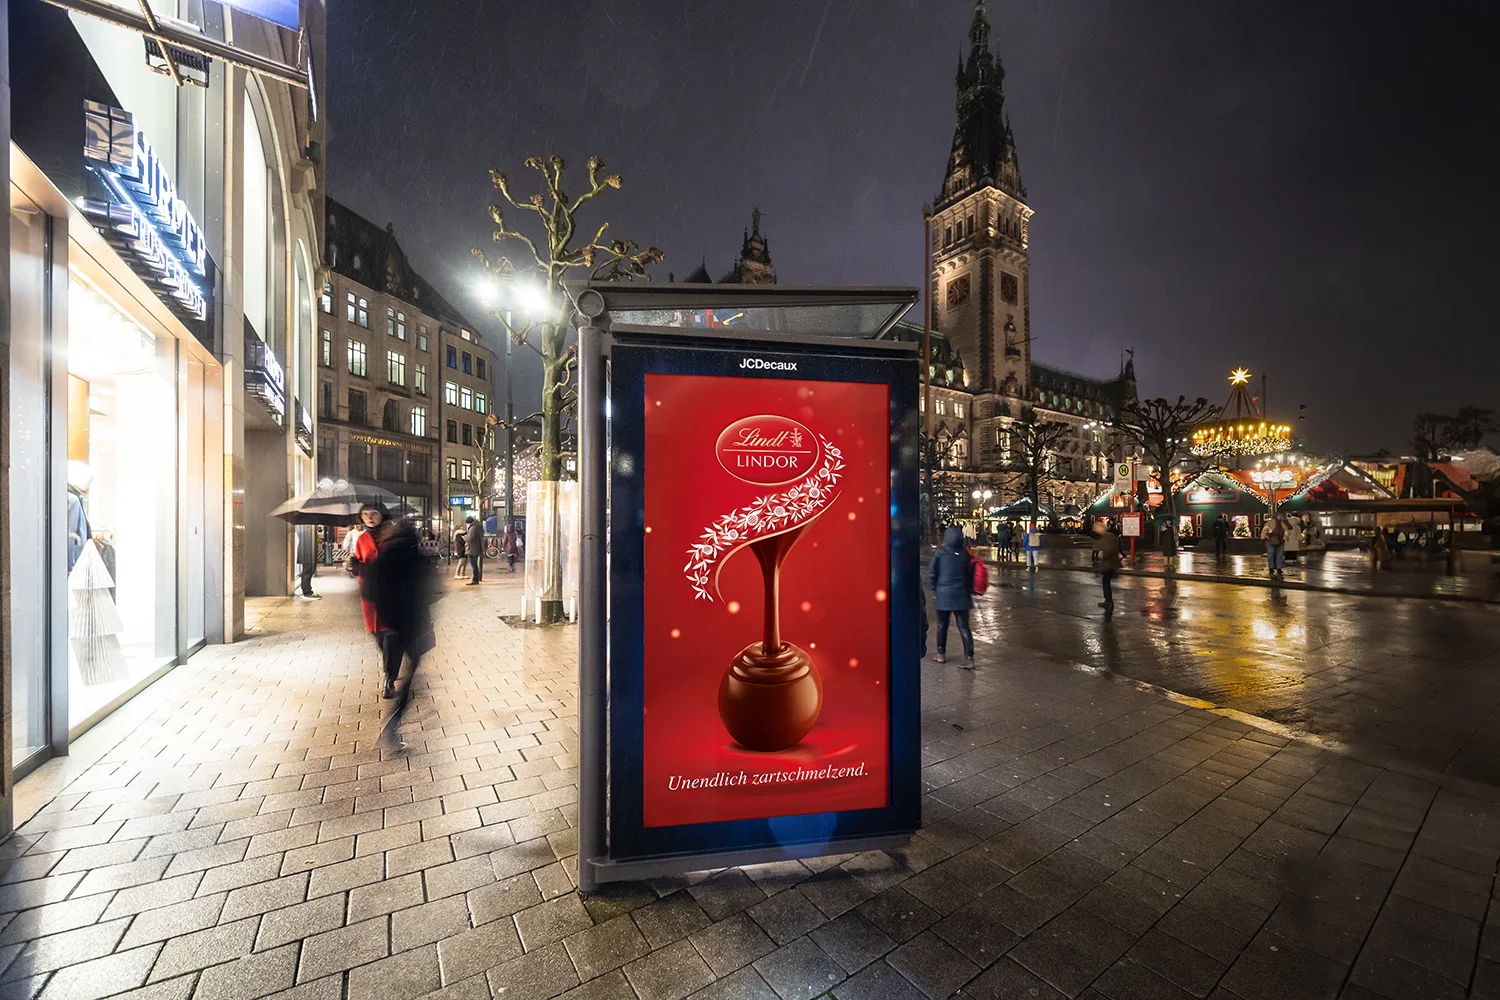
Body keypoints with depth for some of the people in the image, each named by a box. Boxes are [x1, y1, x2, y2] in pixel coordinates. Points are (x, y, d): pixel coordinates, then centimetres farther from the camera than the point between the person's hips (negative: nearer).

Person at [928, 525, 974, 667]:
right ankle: (969, 658, 2)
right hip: (961, 595, 2)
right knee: (964, 627, 5)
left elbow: (931, 574, -6)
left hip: (943, 594, -2)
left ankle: (941, 654, 24)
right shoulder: (966, 553, -3)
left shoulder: (940, 553, -10)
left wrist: (935, 588, 9)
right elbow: (971, 574, 4)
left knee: (942, 625, 14)